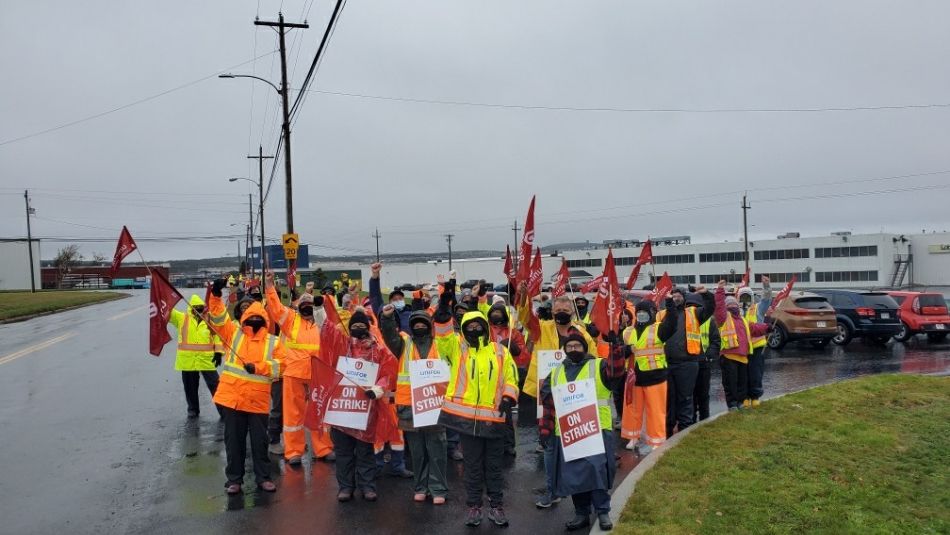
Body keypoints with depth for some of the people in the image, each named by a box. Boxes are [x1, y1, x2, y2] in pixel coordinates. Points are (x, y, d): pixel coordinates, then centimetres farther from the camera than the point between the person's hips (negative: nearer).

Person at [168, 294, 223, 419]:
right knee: (190, 387, 12)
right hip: (187, 360, 1)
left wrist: (218, 352, -6)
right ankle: (193, 409, 29)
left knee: (214, 385, 0)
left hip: (207, 360, -1)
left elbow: (218, 336, 3)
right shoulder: (182, 318, 5)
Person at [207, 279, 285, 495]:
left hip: (258, 400, 0)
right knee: (234, 440, 9)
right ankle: (234, 478, 21)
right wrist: (216, 296, -20)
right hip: (232, 397, 1)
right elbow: (218, 318, -6)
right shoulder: (234, 333, 5)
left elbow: (279, 366, -6)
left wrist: (258, 366, -19)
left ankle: (263, 477, 21)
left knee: (259, 441, 8)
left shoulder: (273, 342, 2)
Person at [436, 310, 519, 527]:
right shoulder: (457, 347, 5)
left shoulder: (501, 351, 9)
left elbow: (511, 378, 10)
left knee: (494, 466, 10)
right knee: (472, 465, 10)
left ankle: (496, 507, 22)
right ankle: (474, 507, 21)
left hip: (493, 418, 1)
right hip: (466, 417, -1)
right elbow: (442, 333, -11)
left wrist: (508, 397, -7)